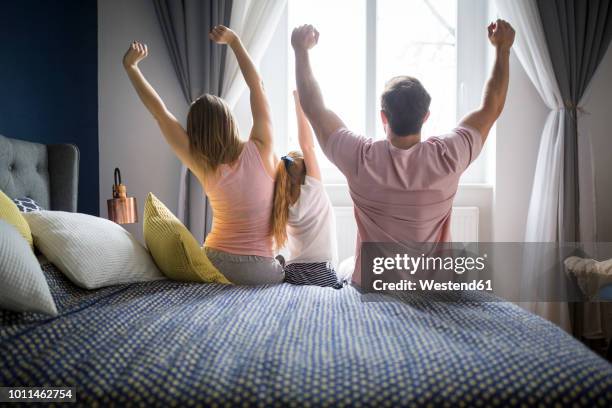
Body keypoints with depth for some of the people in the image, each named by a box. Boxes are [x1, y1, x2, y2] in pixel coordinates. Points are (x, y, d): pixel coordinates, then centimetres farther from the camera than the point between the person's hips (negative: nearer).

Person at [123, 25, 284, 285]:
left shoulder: (203, 167, -10)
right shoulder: (260, 150, -13)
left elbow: (160, 112, -5)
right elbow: (257, 84, -4)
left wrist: (130, 66, 4)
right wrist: (234, 40, 5)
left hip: (214, 263, 2)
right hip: (258, 270, -2)